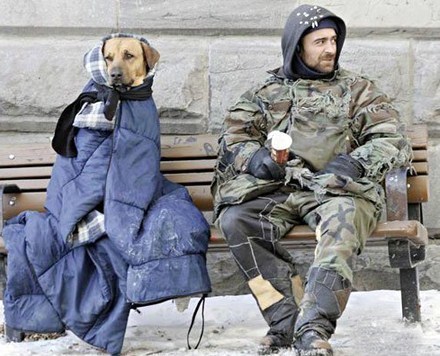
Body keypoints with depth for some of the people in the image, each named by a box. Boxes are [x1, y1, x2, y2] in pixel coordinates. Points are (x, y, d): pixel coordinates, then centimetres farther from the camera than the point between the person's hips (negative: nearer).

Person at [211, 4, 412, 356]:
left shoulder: (358, 89, 18)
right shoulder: (265, 92, 22)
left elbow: (394, 140, 8)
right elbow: (231, 140, 14)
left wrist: (356, 161, -13)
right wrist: (254, 158, -10)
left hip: (333, 190, -2)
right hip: (274, 190, 2)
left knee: (344, 218, -38)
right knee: (235, 220, -29)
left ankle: (313, 328, -44)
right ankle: (287, 320, -28)